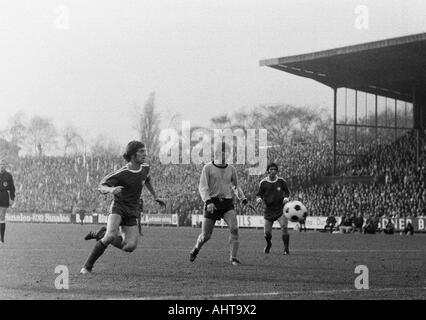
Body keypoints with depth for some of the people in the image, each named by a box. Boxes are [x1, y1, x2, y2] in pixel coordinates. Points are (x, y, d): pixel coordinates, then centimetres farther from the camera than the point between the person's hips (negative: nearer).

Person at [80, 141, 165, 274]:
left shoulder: (145, 168, 3)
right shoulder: (121, 173, -16)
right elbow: (101, 186, -13)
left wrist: (155, 197, 29)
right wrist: (111, 189, -34)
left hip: (132, 212, 5)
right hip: (118, 207, -5)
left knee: (130, 247, -11)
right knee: (111, 236, -31)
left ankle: (102, 234, 14)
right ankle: (87, 266, -17)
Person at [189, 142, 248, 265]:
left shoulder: (231, 169, 9)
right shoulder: (208, 168, -2)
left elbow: (235, 186, 25)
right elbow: (202, 187, -9)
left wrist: (242, 198, 9)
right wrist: (208, 201, -24)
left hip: (227, 204, 2)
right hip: (212, 204, -2)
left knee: (234, 228, -20)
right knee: (205, 236, 2)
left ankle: (233, 258, -13)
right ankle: (196, 248, 35)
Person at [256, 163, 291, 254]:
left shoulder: (281, 181, -1)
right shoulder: (263, 183, 0)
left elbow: (287, 192, 10)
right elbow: (259, 194, 6)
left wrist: (286, 198, -10)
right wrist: (258, 199, -16)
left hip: (281, 208, -1)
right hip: (269, 210, 1)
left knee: (284, 227, -20)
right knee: (267, 232, 2)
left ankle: (286, 248, -9)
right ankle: (268, 244, 37)